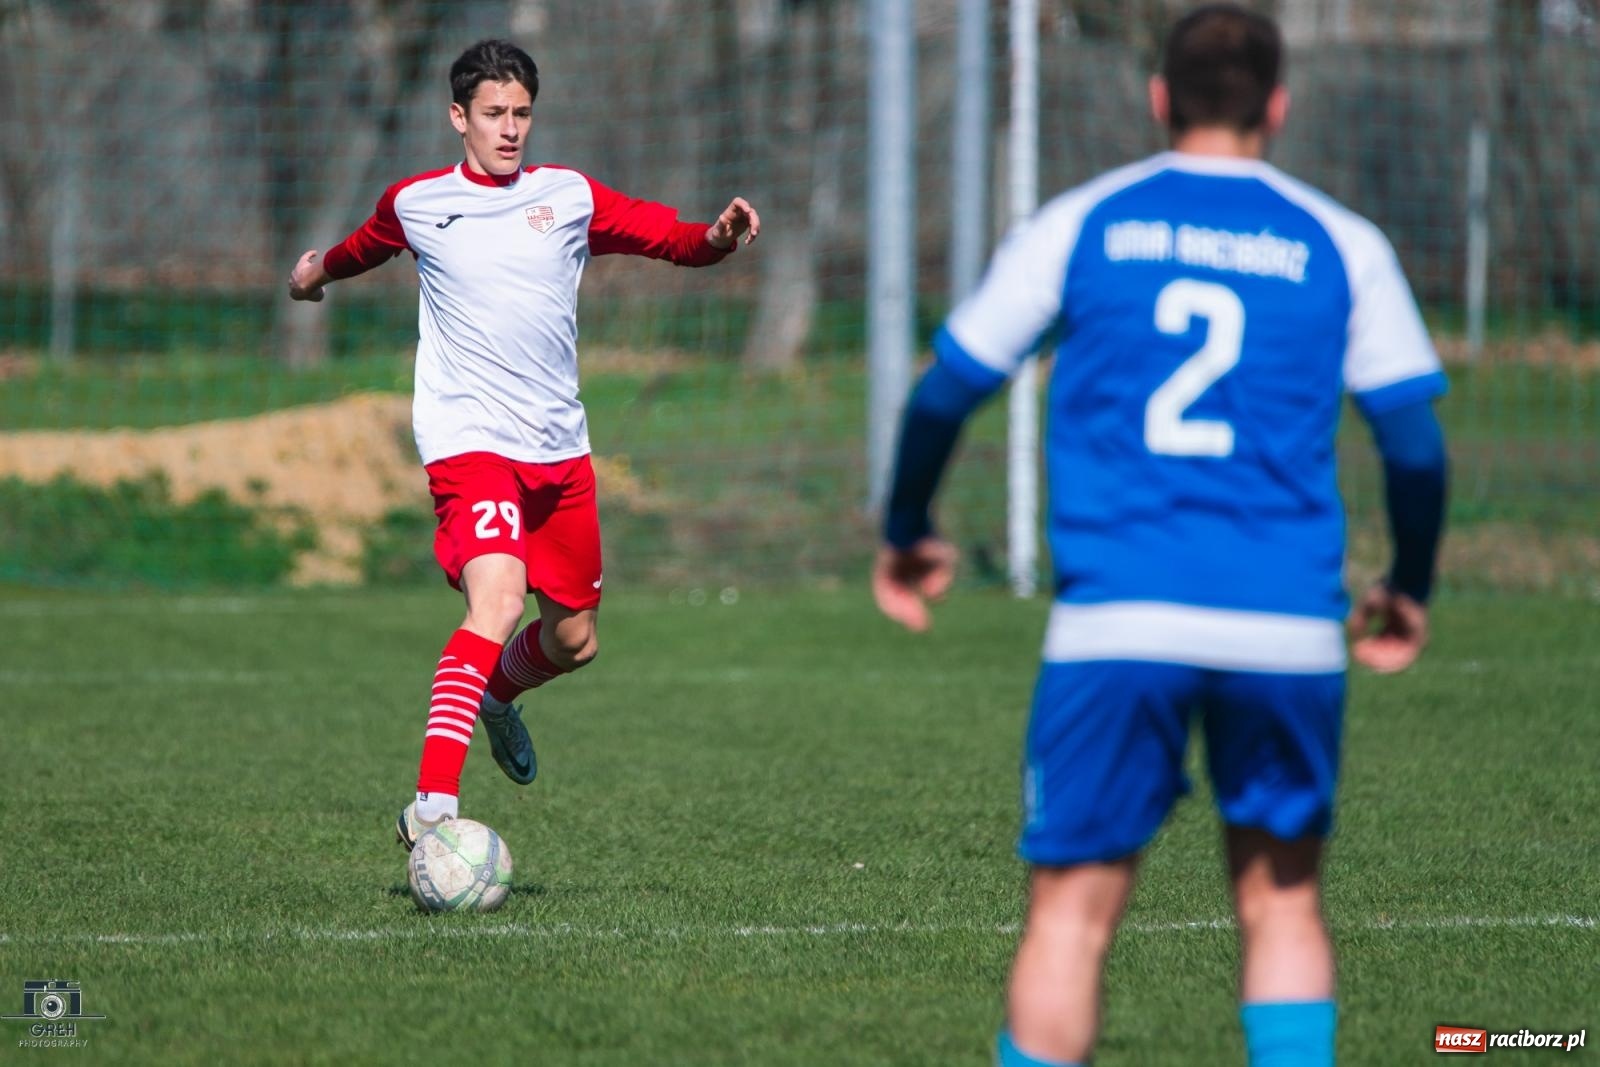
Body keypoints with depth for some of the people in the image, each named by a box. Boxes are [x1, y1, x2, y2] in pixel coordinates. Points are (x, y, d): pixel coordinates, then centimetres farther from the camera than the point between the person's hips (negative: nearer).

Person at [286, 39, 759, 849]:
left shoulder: (570, 197, 7)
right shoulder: (416, 204, 5)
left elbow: (676, 240, 5)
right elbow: (365, 247, 28)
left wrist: (721, 234, -16)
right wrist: (318, 272, 44)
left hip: (560, 447, 4)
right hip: (468, 439, -4)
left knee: (573, 640, 13)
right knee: (497, 598, -29)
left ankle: (497, 696, 50)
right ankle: (431, 804, -35)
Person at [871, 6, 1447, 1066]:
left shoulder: (1079, 225, 8)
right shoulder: (1341, 245, 8)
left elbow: (944, 393, 12)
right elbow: (1416, 442, 7)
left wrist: (906, 536, 28)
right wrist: (1410, 591, 23)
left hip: (1116, 621, -1)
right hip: (1289, 627, 1)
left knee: (1073, 909, 2)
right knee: (1282, 900, 13)